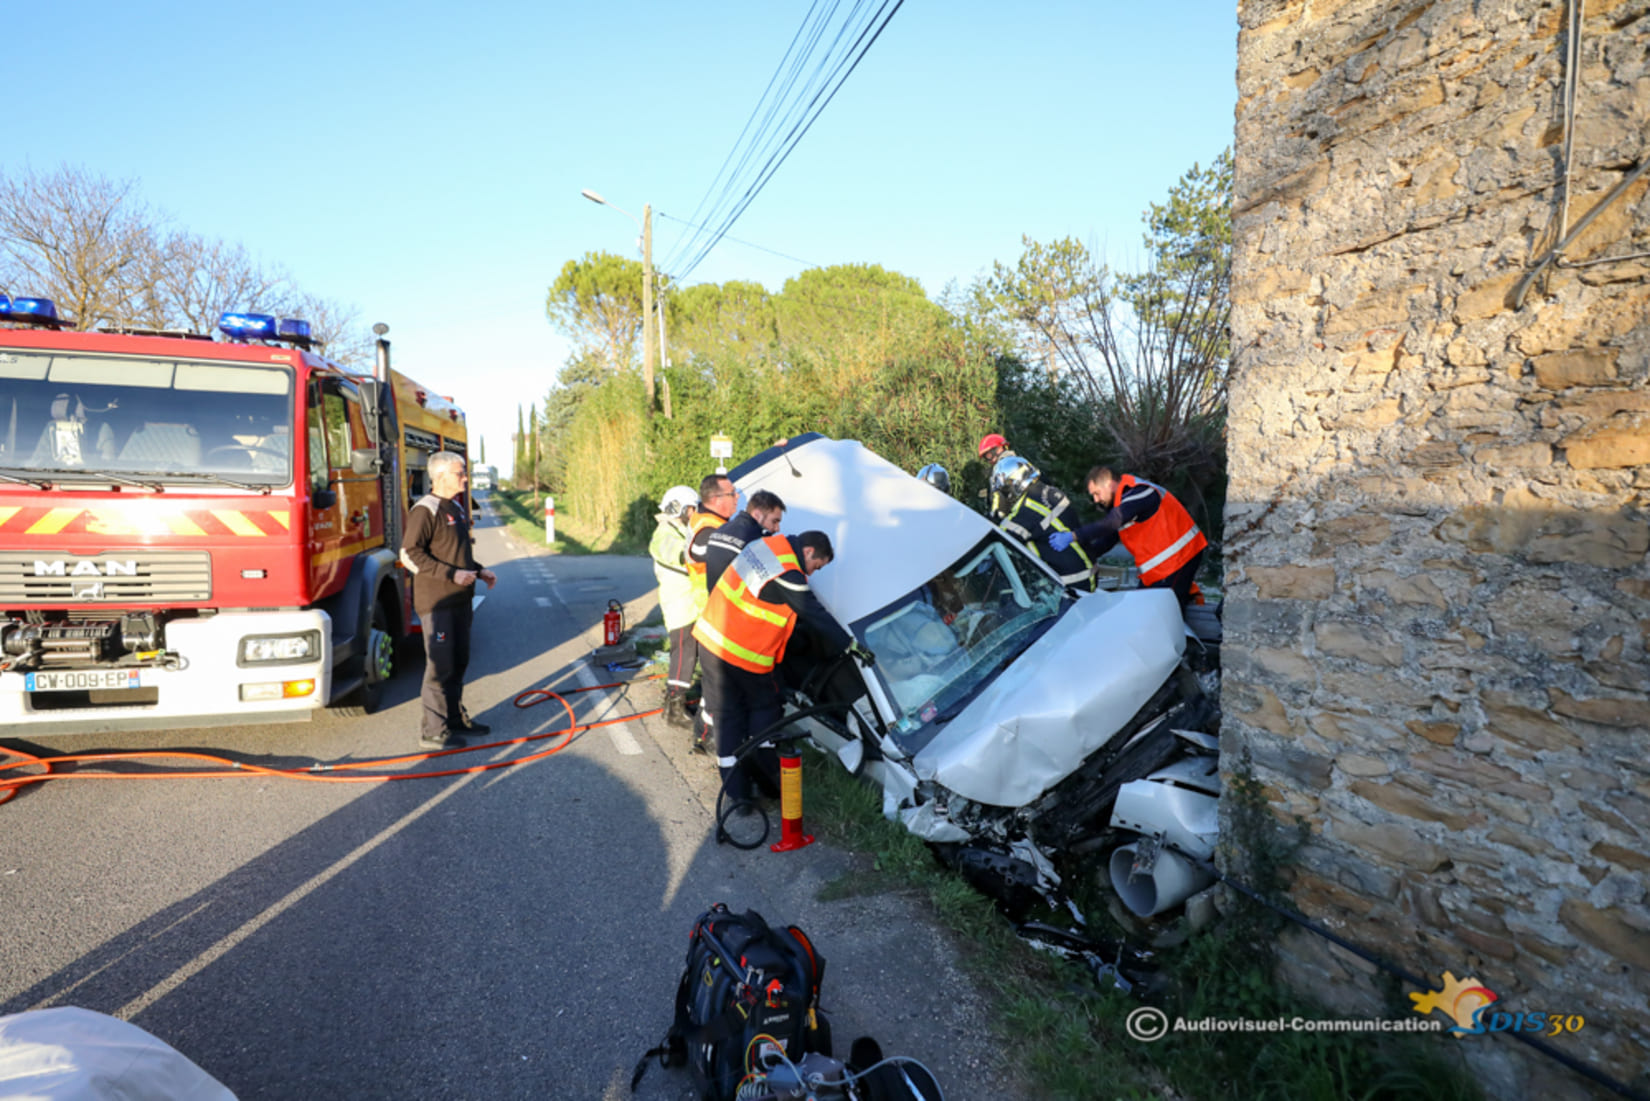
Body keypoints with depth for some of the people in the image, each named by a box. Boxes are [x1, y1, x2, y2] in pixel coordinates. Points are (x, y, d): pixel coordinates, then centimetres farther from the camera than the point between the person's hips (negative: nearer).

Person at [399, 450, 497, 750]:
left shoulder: (456, 507, 15)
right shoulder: (425, 511, -14)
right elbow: (410, 554, -19)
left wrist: (480, 570, 11)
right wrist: (451, 575, -22)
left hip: (459, 600, 9)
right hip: (436, 603, -9)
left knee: (459, 662, 16)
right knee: (440, 666, -4)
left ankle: (456, 718, 28)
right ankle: (433, 731, 5)